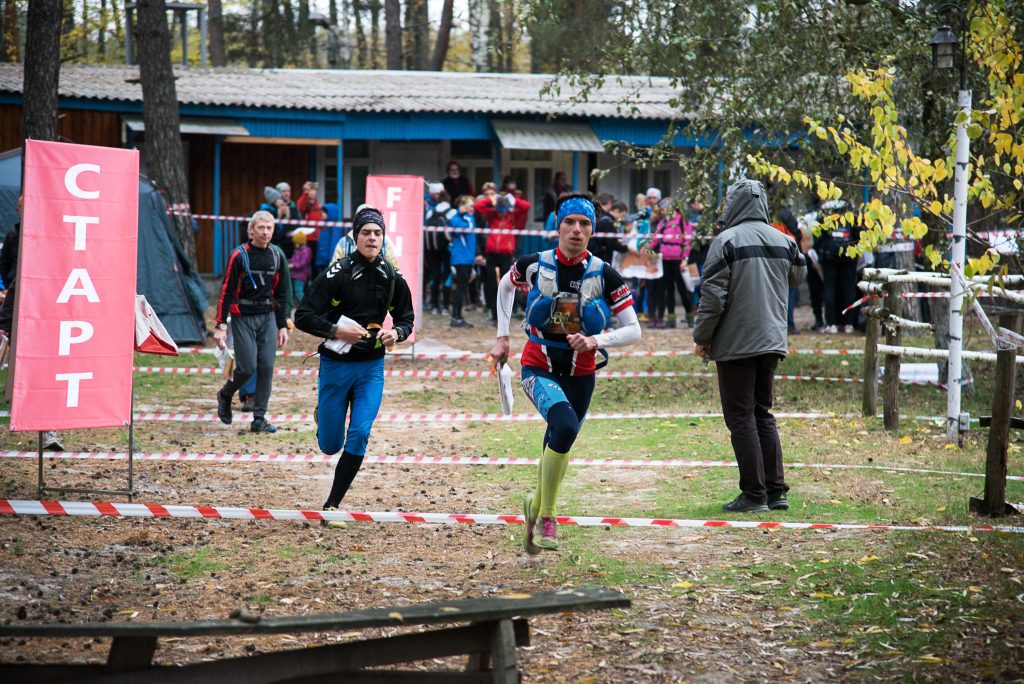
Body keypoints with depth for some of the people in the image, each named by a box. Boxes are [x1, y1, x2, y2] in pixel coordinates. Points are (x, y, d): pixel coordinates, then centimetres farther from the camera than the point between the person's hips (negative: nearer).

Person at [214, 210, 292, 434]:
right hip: (243, 317, -4)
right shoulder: (239, 256, -7)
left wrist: (282, 326, 10)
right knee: (248, 367, -9)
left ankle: (259, 419, 4)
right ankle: (225, 396, 21)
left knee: (266, 367, -2)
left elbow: (283, 293, 14)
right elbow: (226, 292, -7)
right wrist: (220, 325, -11)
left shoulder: (277, 256, 6)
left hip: (268, 317, 4)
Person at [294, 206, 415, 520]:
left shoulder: (392, 278, 0)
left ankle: (332, 504, 3)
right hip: (336, 365, -2)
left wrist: (397, 333, -8)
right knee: (330, 445, 6)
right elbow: (303, 316, -11)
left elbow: (406, 318, 14)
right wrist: (336, 331, -23)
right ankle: (323, 412, 45)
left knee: (359, 436, -11)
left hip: (372, 367, 2)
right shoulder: (337, 273, -12)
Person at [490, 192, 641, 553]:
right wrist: (502, 338, 12)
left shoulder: (604, 275, -10)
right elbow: (505, 286, 14)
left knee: (558, 447, 13)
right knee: (565, 427, -29)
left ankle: (536, 504, 44)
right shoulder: (534, 265, -9)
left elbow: (633, 330, -6)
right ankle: (546, 517, -15)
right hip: (539, 369, -2)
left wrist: (595, 341, -22)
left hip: (580, 374, 2)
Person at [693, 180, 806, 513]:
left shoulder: (727, 241, -12)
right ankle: (776, 490, 13)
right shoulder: (784, 241, 5)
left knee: (741, 417, -1)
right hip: (772, 342, 6)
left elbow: (713, 295, -14)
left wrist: (702, 337, -4)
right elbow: (798, 276, 25)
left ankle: (754, 494, -3)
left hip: (735, 344, -6)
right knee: (763, 414, 16)